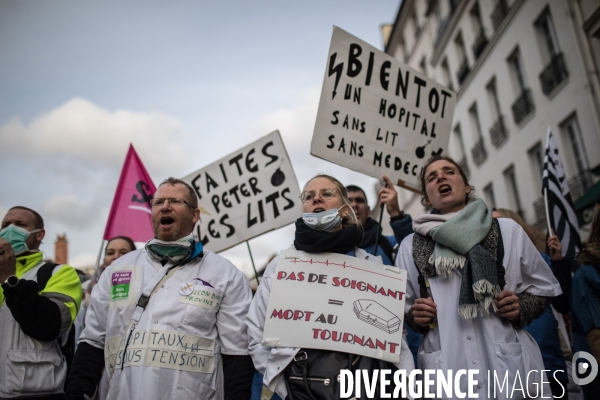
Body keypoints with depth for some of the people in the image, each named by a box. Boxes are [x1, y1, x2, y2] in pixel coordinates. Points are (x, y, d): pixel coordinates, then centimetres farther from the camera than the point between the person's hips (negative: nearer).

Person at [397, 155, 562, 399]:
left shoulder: (507, 230, 4)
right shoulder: (411, 246, 6)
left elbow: (544, 287, 13)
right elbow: (402, 308, 14)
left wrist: (522, 307, -6)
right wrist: (415, 316, -7)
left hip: (510, 364, 0)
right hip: (445, 369, 1)